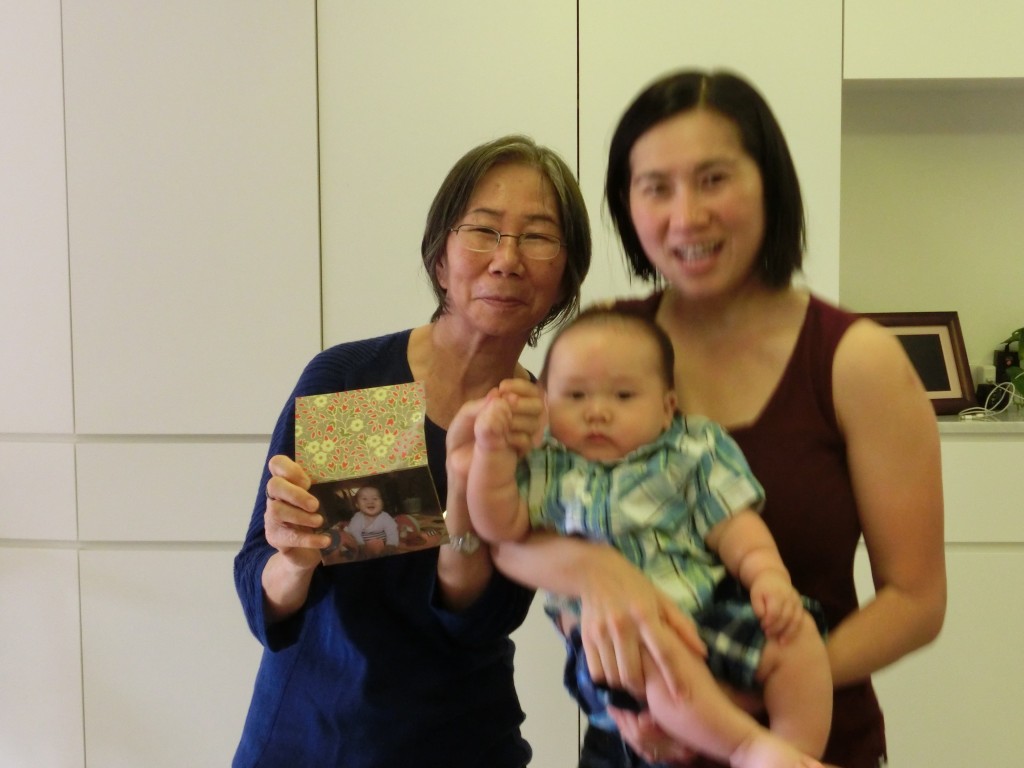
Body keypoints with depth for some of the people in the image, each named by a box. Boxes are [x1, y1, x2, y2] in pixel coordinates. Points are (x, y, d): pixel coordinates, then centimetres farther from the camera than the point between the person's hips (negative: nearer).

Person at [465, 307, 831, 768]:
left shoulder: (694, 452, 11)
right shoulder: (549, 471, 10)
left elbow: (733, 526, 8)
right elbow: (499, 526, 0)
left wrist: (768, 576, -10)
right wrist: (492, 450, -11)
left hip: (710, 613, 3)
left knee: (796, 637, -19)